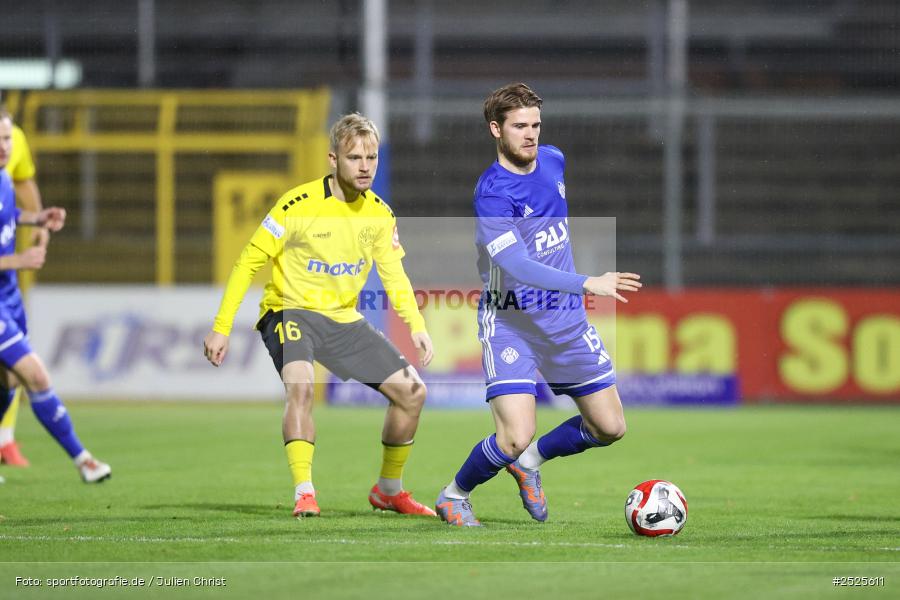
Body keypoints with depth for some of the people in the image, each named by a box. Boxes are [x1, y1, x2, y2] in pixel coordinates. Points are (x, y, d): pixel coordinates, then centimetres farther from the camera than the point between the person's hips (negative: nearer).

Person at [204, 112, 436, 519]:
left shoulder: (379, 213, -2)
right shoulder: (299, 205, -18)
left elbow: (393, 273, 8)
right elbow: (249, 262, -12)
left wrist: (416, 326, -8)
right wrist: (221, 328, -15)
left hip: (344, 318, 6)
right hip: (291, 311, -6)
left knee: (411, 391, 0)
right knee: (300, 384, -35)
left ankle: (389, 490, 19)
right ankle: (304, 493, -33)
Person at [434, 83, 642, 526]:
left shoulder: (553, 161, 2)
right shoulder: (492, 192, -22)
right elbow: (517, 266, -33)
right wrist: (588, 284, -41)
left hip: (566, 320, 7)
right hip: (510, 323, -7)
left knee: (610, 429, 7)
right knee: (516, 436, -19)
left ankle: (530, 461, 32)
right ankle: (453, 496, 9)